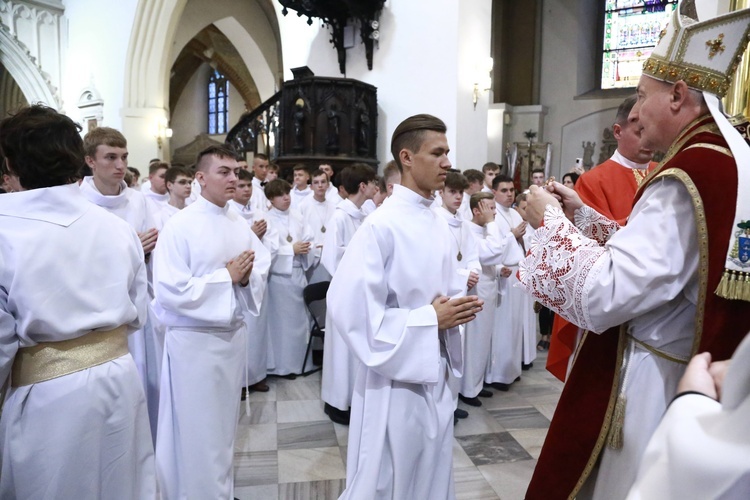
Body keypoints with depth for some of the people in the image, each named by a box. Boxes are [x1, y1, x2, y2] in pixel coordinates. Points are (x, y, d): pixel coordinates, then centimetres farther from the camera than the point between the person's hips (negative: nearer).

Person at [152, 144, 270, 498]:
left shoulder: (238, 224, 5)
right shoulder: (180, 226, -14)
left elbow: (263, 263, 9)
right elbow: (170, 291, -21)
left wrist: (248, 277, -13)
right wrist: (227, 277, -18)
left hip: (233, 333, 7)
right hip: (195, 339, -6)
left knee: (224, 424, 21)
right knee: (196, 431, 7)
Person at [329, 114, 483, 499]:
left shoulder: (439, 225, 6)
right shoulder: (380, 226, -18)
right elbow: (350, 307, -22)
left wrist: (457, 307, -6)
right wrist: (429, 320, -19)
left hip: (436, 374, 7)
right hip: (396, 377, -7)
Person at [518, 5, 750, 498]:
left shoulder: (687, 178, -24)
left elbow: (601, 297, -27)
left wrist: (551, 221, -14)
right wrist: (581, 214, 9)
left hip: (651, 386, -9)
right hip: (699, 376, 9)